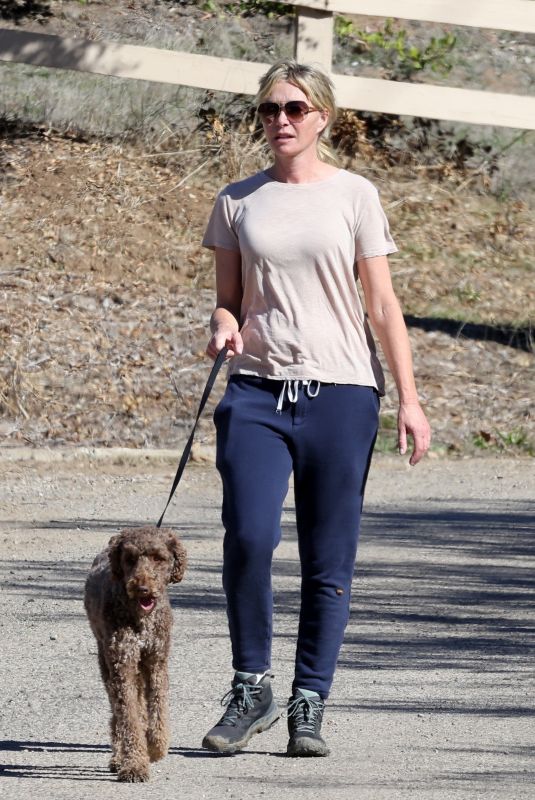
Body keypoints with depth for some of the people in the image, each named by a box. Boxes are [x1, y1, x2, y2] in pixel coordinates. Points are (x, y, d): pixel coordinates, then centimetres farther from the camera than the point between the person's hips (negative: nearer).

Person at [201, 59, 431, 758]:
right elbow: (228, 299, 16)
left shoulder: (354, 197, 4)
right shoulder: (238, 202, 10)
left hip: (341, 389, -1)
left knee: (328, 560, 0)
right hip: (258, 387, 1)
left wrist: (409, 399, 0)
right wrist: (225, 327, -8)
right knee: (249, 536, -17)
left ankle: (309, 706, 10)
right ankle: (251, 689, -1)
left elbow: (383, 306, 5)